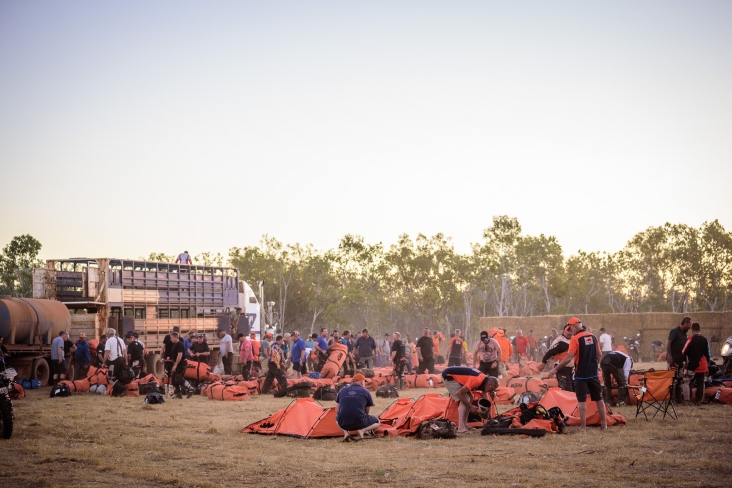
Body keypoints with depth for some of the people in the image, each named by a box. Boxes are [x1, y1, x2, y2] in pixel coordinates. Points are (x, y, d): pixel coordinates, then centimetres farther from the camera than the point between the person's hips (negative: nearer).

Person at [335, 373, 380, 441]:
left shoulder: (342, 390, 11)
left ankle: (345, 431, 7)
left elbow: (337, 411, 15)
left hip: (343, 424, 2)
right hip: (359, 422, -2)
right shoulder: (365, 392, 4)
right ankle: (362, 430, -4)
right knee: (377, 422, 25)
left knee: (337, 418, 39)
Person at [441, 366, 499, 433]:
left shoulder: (484, 380, 0)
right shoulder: (477, 380, -29)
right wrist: (470, 406, -17)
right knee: (463, 400, -15)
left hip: (456, 376, 10)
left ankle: (464, 425, 12)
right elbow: (459, 393, -26)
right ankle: (461, 428, -16)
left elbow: (485, 400, 9)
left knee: (470, 397, 10)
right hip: (448, 376, -10)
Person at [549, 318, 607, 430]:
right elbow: (599, 354, 12)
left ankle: (583, 426, 1)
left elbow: (569, 357, -20)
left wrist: (556, 368, -15)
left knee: (582, 400, 1)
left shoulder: (575, 339, -15)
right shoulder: (593, 337, 5)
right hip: (593, 373, 6)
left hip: (581, 374, -5)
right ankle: (604, 423, 17)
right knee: (599, 399, 13)